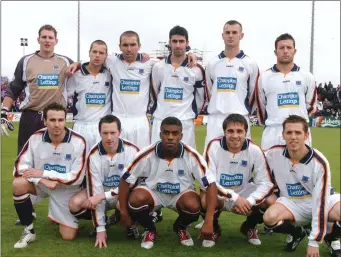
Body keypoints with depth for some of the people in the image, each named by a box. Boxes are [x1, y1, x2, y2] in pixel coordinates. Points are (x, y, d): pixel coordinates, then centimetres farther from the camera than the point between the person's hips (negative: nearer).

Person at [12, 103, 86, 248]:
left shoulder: (78, 142, -21)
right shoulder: (36, 138, -14)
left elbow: (76, 178, -22)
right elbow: (20, 166, -14)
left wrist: (43, 173, -26)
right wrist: (43, 180, -30)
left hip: (66, 189, -2)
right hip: (41, 183, 2)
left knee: (69, 236, -6)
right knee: (18, 184, -30)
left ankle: (59, 216, 31)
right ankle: (28, 231, -10)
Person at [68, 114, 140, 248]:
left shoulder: (132, 151, -20)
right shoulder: (93, 155, -16)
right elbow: (95, 191, -17)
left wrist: (103, 196, -29)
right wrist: (100, 229, -19)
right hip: (100, 190, 3)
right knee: (75, 204, -23)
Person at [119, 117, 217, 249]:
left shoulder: (191, 156, -24)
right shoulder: (147, 154, -23)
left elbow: (210, 184, -22)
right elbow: (126, 179, -11)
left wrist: (208, 221, -29)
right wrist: (124, 211, -9)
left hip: (181, 193, 0)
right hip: (153, 191, 0)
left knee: (193, 206, -32)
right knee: (135, 200, -31)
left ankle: (180, 228, 7)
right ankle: (149, 230, 3)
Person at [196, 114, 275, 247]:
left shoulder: (254, 150, -14)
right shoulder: (213, 146, -21)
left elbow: (266, 183, -13)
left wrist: (249, 201, -30)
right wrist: (234, 198, -33)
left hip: (244, 192, 3)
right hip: (218, 194, -2)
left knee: (271, 201, -22)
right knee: (205, 200, -36)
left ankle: (249, 226, 12)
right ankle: (213, 228, 1)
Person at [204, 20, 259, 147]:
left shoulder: (250, 64, 5)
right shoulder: (212, 63, 11)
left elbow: (254, 93, 8)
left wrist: (244, 112, 7)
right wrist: (217, 109, 13)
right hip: (215, 119, 2)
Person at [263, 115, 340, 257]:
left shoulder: (320, 162, -24)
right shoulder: (273, 154, -16)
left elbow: (320, 201, -24)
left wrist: (314, 242, -24)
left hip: (321, 200, -2)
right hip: (291, 203, 2)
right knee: (270, 217, -30)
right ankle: (297, 233, 6)